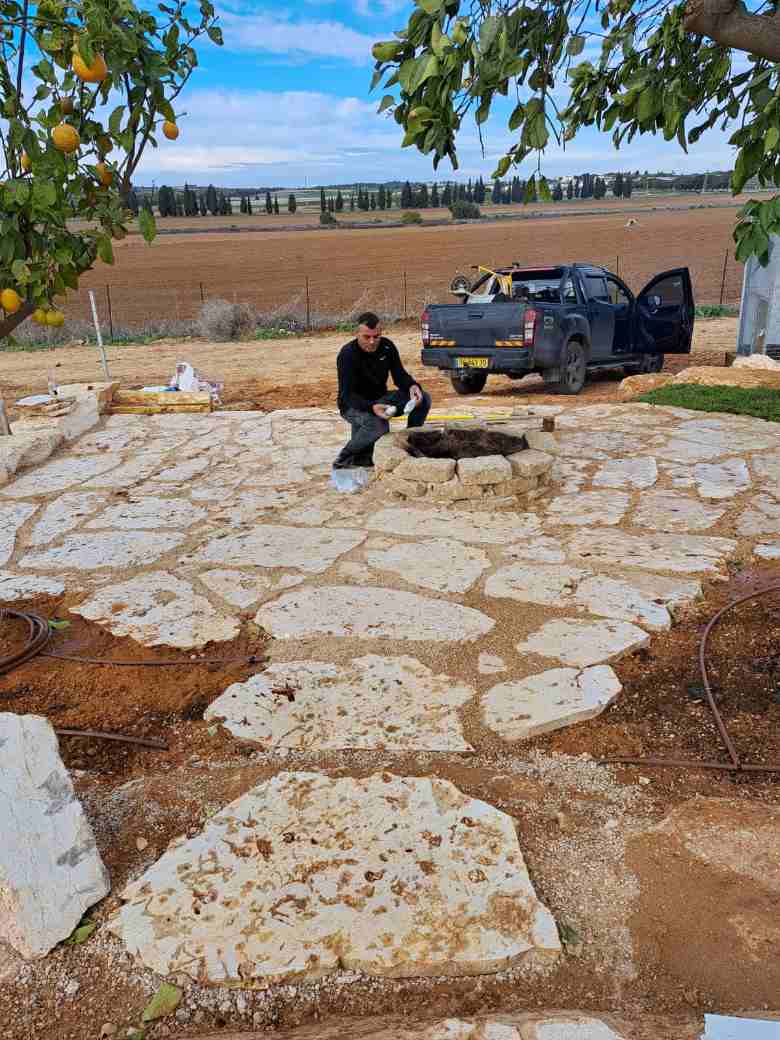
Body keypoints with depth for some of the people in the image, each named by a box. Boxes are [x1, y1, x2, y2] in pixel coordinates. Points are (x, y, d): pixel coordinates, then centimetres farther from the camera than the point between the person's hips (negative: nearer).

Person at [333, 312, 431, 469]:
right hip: (354, 405, -6)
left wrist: (412, 386, -24)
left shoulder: (387, 346, -6)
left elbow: (400, 375, 1)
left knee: (423, 399, -11)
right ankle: (343, 462, -17)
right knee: (378, 425, -39)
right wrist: (371, 408, -44)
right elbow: (346, 395, -26)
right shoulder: (347, 354, -22)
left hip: (380, 399, 6)